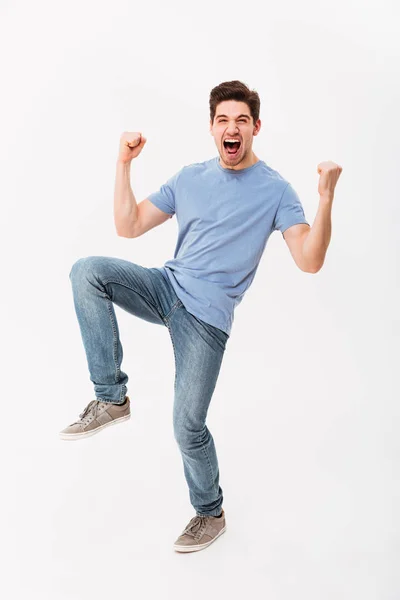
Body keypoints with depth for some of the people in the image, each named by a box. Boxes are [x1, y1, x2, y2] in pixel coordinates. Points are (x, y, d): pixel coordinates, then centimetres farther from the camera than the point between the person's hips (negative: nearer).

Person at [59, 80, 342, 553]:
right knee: (87, 271, -21)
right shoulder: (189, 178, 10)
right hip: (167, 286, 5)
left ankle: (210, 514, 25)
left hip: (207, 314, -4)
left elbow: (309, 261, -15)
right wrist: (124, 163, 1)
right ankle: (111, 398, -13)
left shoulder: (275, 191, -3)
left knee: (188, 426, -4)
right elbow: (128, 226, 8)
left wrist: (326, 199, -26)